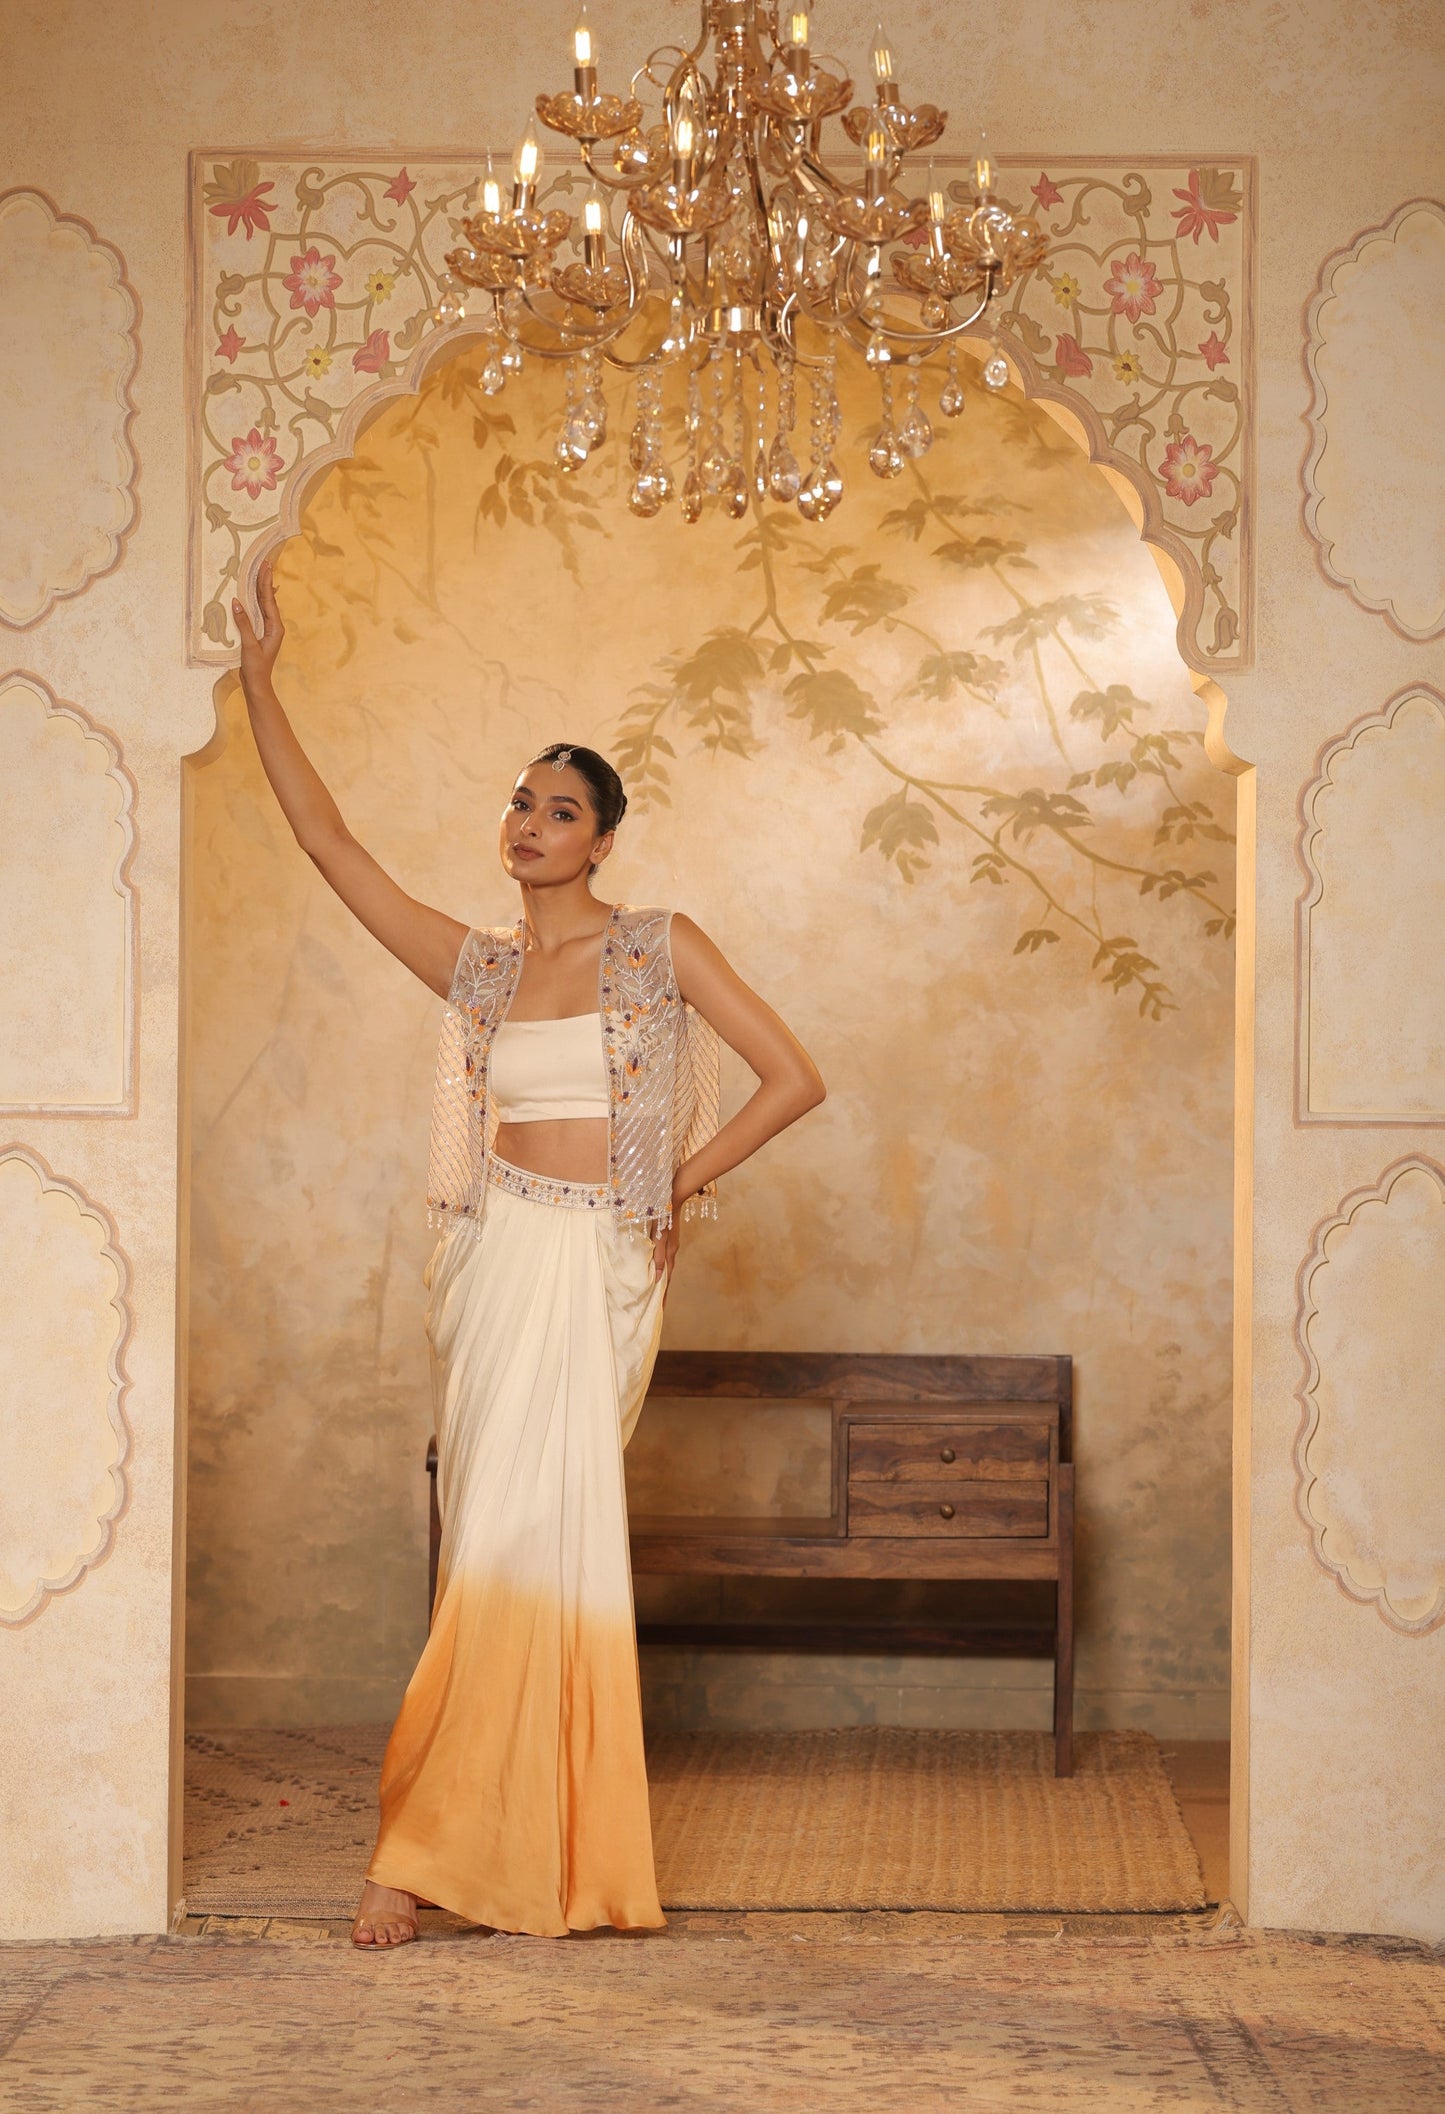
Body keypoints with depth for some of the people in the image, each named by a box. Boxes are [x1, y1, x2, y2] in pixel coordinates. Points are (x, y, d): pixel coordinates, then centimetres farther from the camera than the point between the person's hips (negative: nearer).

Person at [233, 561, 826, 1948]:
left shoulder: (661, 947, 5)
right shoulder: (476, 966, 13)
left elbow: (794, 1079, 4)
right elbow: (327, 842, 9)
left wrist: (677, 1184, 2)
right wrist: (259, 684, 5)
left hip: (600, 1266, -3)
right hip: (493, 1261, 3)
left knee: (527, 1531, -11)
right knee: (504, 1537, -1)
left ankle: (441, 1845, -9)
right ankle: (532, 1842, 6)